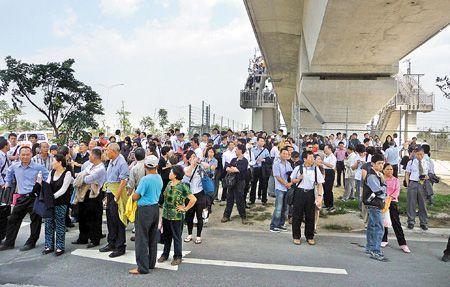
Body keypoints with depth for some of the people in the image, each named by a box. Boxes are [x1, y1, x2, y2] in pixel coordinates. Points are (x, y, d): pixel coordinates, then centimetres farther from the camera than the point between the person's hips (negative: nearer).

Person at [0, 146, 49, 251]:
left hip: (35, 197, -4)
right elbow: (9, 173, 28)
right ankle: (9, 243, 24)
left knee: (35, 221, 3)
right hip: (22, 198, 4)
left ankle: (31, 243, 18)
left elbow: (47, 177, 4)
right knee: (13, 219, 10)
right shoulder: (14, 166, 4)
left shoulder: (38, 167, -8)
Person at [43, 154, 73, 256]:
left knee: (60, 224, 1)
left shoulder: (67, 173, -9)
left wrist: (53, 196, -23)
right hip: (50, 201, 6)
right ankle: (49, 246, 21)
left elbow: (63, 189, -15)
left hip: (61, 203, -6)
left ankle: (60, 247, 12)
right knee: (48, 223, 8)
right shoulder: (52, 172, 9)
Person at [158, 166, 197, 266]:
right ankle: (165, 254, 34)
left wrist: (185, 208, -13)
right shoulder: (169, 184, 5)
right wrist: (164, 210, 13)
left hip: (176, 216, -7)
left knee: (176, 237, 6)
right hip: (166, 215, 7)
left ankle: (178, 257, 21)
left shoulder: (182, 186, -17)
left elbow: (193, 199, -20)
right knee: (166, 236, 18)